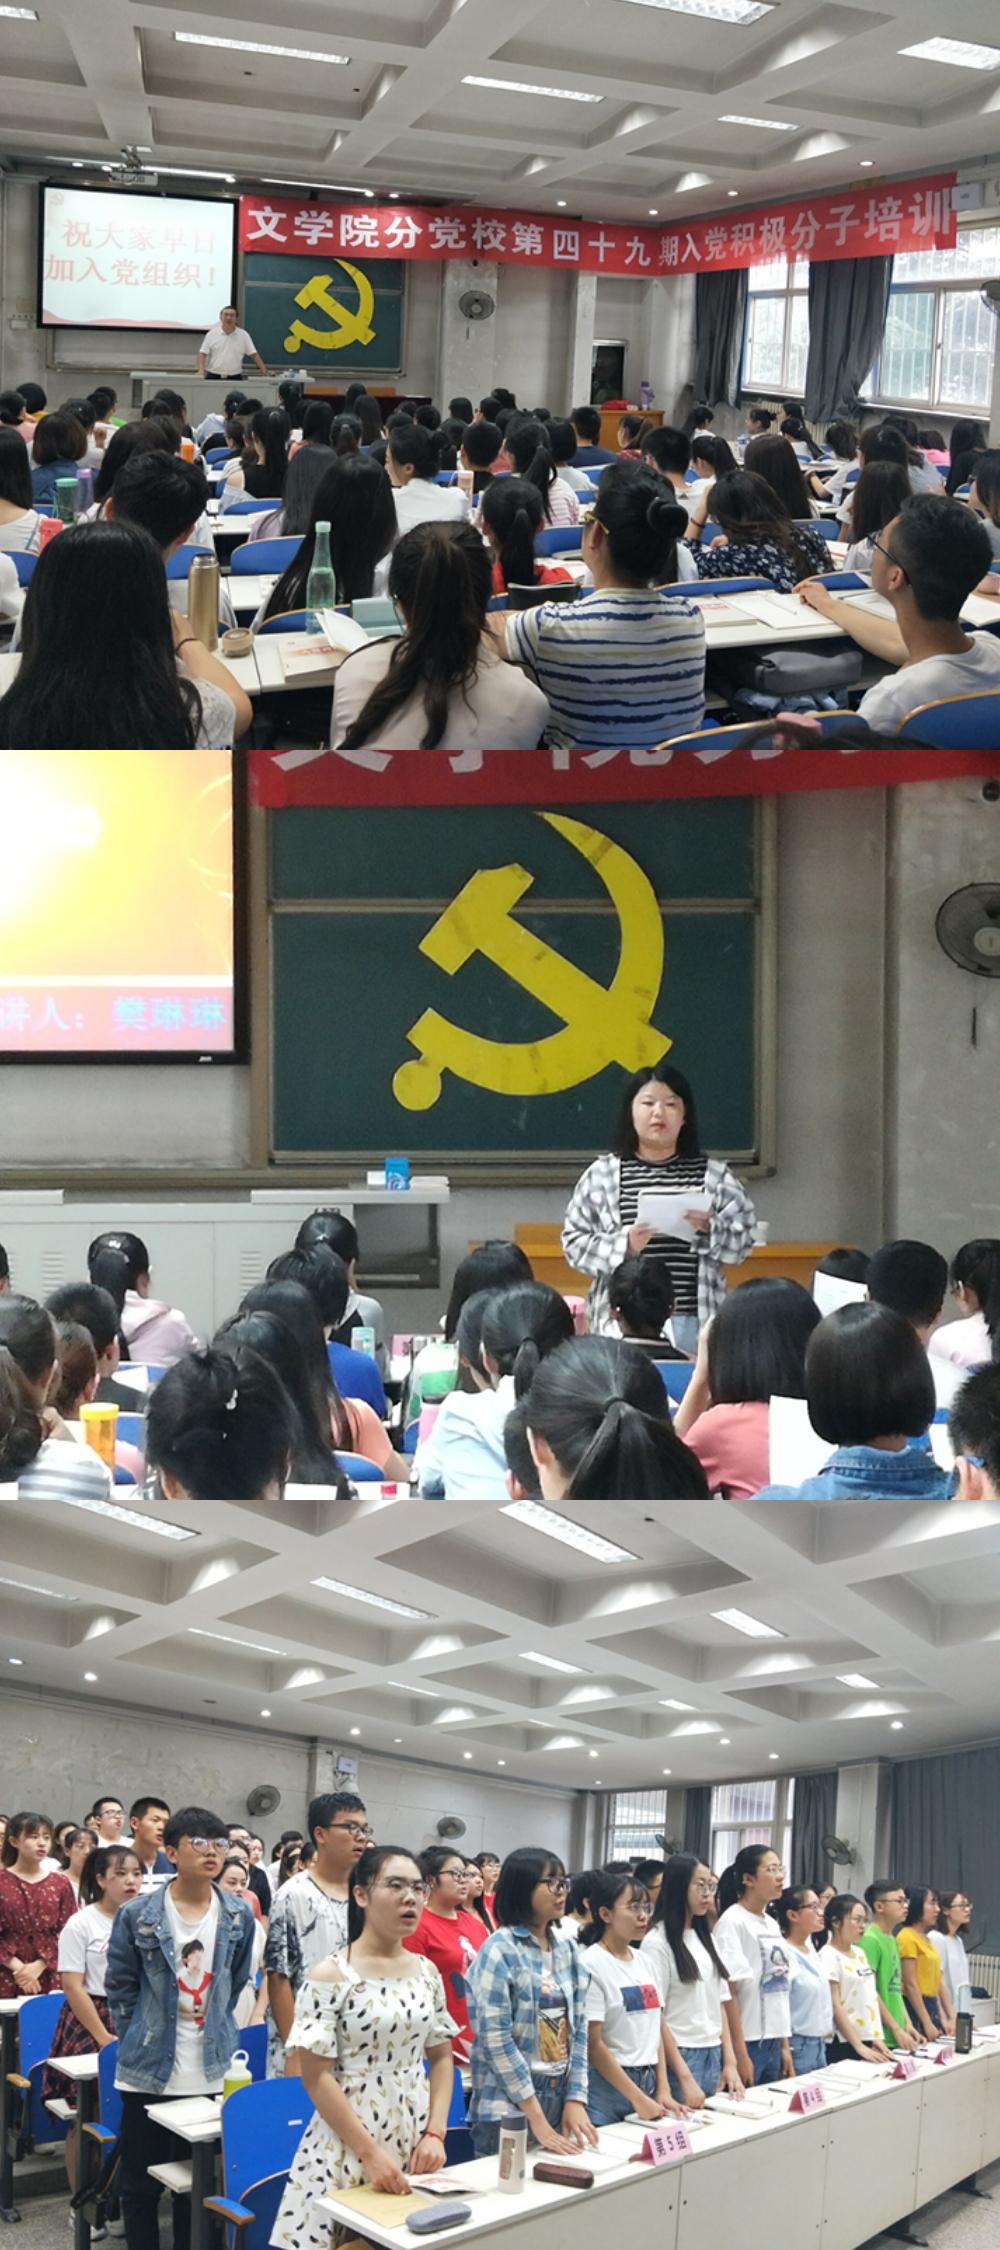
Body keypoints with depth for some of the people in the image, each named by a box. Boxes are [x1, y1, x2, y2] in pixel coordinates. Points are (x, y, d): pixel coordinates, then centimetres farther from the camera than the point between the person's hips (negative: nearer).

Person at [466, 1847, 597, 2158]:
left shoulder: (569, 1953, 11)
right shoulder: (500, 1951, -10)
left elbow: (579, 2030, 10)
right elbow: (495, 2039, -16)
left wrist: (576, 2099, -3)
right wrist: (536, 2118, -17)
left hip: (560, 2101, 6)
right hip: (507, 2109, -6)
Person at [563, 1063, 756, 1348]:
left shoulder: (714, 1175, 9)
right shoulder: (602, 1174, 7)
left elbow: (743, 1239, 7)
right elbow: (574, 1242, 5)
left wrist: (709, 1230, -13)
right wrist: (623, 1245, -12)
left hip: (694, 1321, 1)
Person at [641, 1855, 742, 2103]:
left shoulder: (706, 1938, 13)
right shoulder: (657, 1942, -9)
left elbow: (720, 2006, 14)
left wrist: (730, 2062, 3)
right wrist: (685, 2078, -16)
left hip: (715, 2058, 6)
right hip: (680, 2057, -6)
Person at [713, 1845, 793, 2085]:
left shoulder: (771, 1925, 14)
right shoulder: (732, 1922, -11)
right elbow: (728, 1993, -14)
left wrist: (785, 2046, 14)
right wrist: (740, 2054, -17)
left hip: (773, 2043, 8)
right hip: (747, 2044, -8)